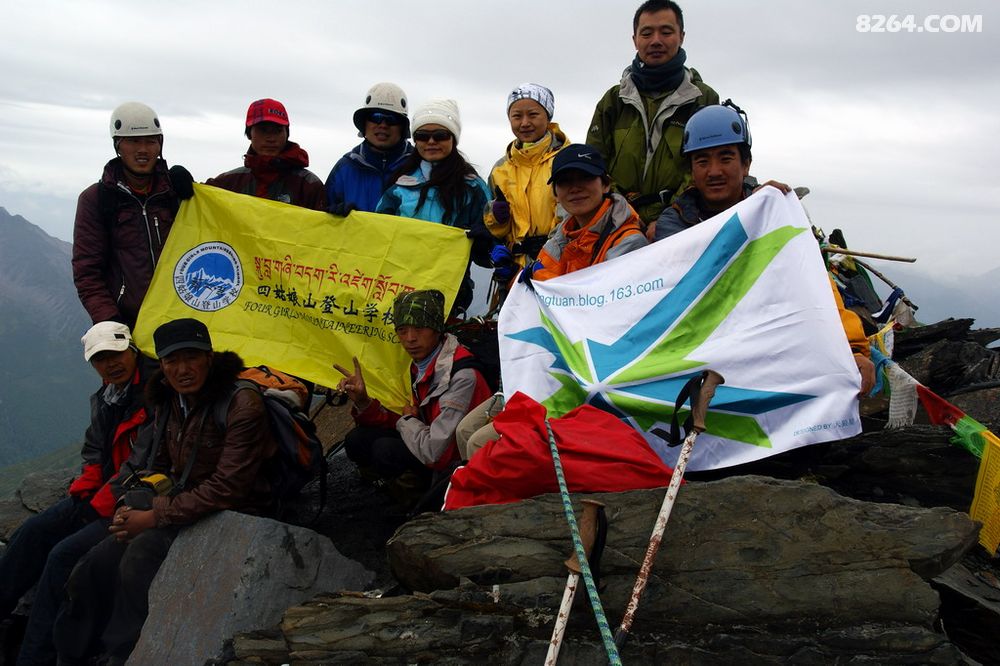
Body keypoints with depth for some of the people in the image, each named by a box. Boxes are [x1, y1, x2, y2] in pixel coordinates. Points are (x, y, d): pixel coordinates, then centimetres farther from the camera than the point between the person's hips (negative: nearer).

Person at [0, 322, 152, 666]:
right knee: (32, 532, 5)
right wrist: (80, 493, 3)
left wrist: (99, 507, -18)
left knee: (64, 554, -19)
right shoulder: (104, 399, 11)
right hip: (100, 495, 10)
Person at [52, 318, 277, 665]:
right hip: (183, 508, 7)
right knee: (94, 567, -12)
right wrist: (134, 509, -1)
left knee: (143, 552, -29)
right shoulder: (166, 403, 7)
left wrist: (155, 517, -17)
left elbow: (227, 488, -20)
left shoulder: (242, 405, -18)